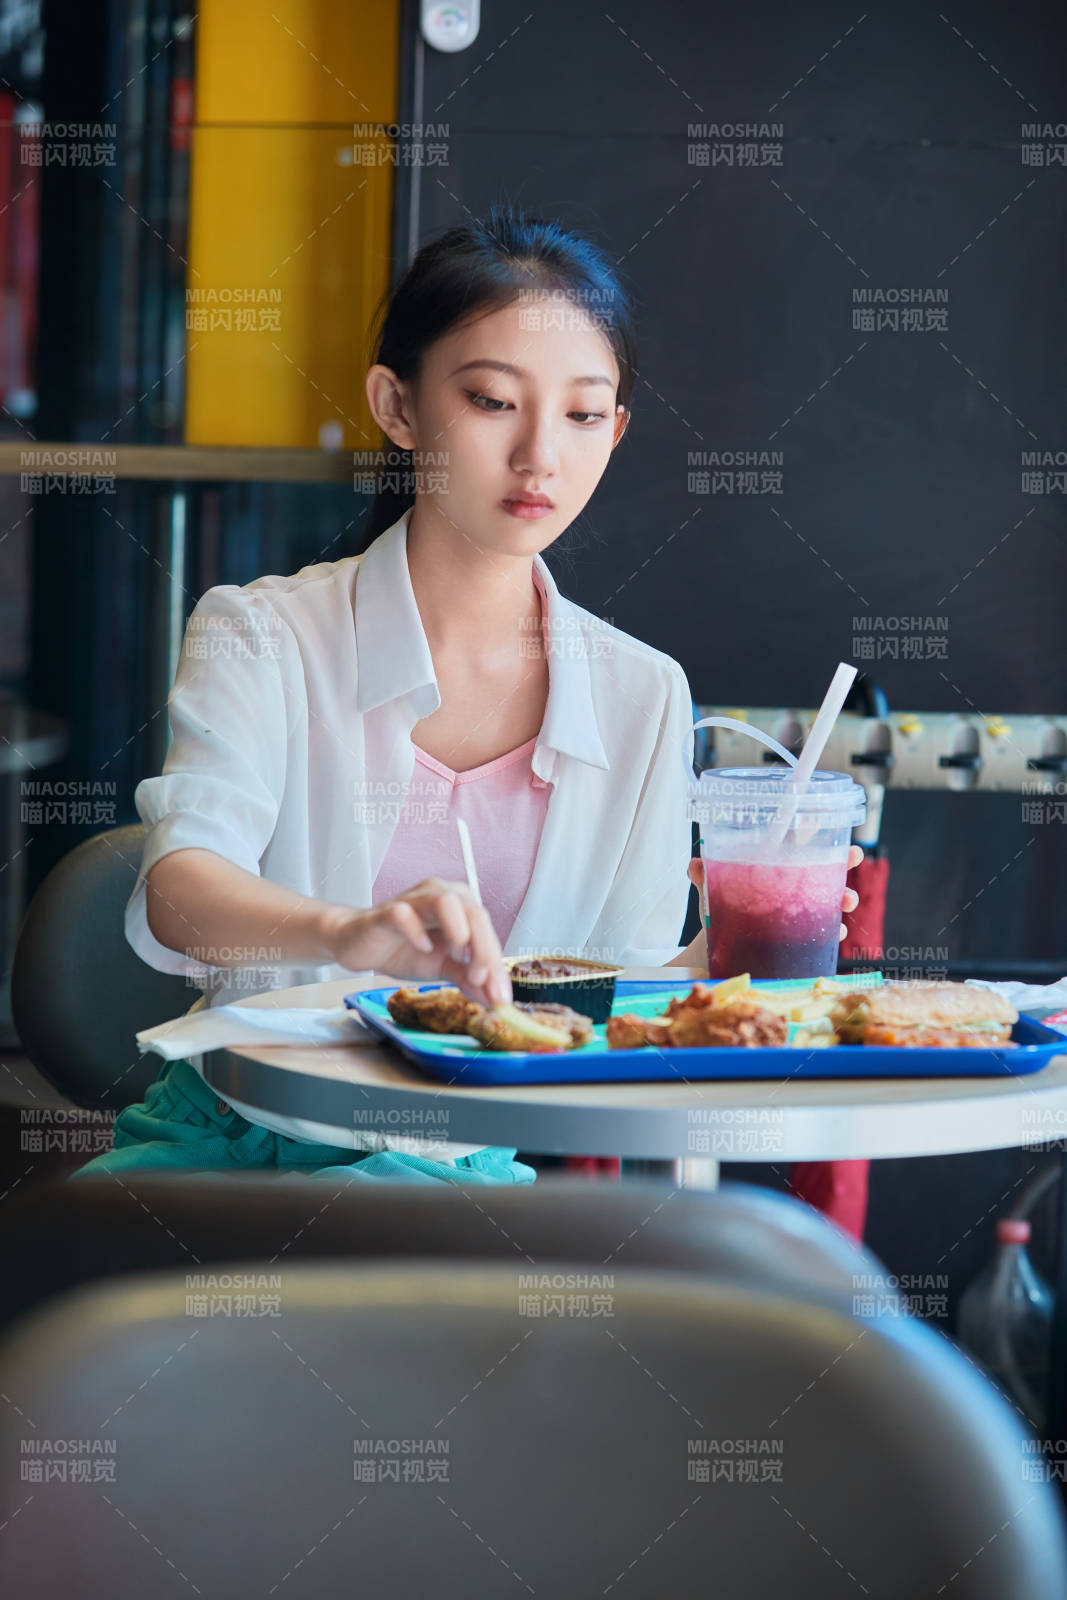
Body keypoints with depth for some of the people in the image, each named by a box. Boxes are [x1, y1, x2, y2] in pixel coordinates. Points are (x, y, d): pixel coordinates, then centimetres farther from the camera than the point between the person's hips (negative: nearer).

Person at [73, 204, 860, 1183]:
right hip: (231, 1139, -2)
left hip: (461, 1169, 2)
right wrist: (349, 931, -42)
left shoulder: (643, 697, 6)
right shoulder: (265, 639, -2)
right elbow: (177, 890, -20)